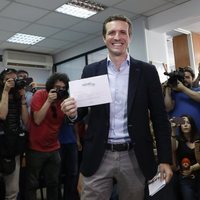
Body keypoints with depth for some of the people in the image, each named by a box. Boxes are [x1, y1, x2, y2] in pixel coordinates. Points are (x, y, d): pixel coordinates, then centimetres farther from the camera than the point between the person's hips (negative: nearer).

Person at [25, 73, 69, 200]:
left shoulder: (64, 99, 1)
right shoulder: (40, 95, -12)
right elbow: (37, 120, -20)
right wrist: (49, 101, -24)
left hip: (54, 149, 4)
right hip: (36, 148, -4)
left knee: (54, 183, 14)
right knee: (32, 184, 8)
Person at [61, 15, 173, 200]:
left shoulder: (147, 71, 0)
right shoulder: (91, 71, 3)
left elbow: (160, 117, 1)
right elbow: (83, 112, 7)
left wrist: (165, 159, -3)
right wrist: (73, 112, -17)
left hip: (134, 157, 0)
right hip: (98, 157, 1)